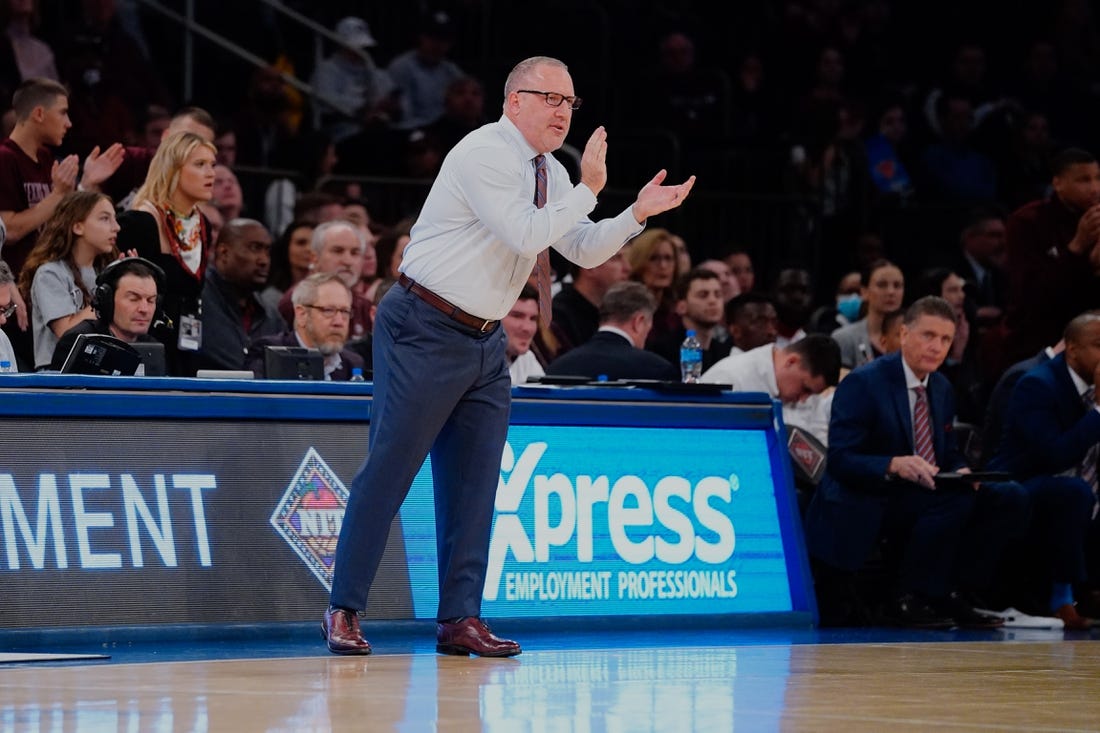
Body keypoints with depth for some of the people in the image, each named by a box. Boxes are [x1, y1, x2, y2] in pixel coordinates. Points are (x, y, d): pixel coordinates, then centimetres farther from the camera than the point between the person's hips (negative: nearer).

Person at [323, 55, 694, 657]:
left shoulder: (550, 173, 12)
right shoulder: (484, 155, -16)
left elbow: (586, 251, 15)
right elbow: (527, 235, -24)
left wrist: (638, 213, 1)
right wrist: (587, 191, -18)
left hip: (484, 339, 9)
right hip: (425, 333, -9)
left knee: (475, 479, 6)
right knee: (389, 469, -6)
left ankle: (460, 619, 9)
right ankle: (344, 611, 0)